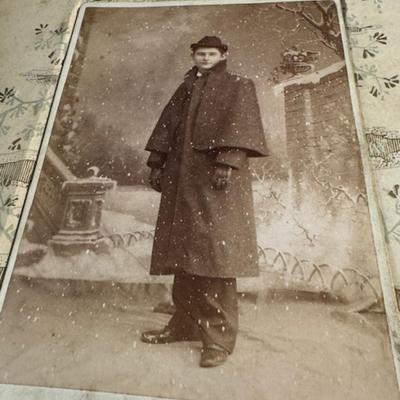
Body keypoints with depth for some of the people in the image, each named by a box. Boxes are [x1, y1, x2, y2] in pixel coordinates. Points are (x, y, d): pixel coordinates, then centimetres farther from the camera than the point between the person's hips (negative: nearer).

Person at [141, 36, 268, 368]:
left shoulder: (238, 87, 12)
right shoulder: (185, 89, 27)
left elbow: (240, 125, -5)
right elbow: (167, 126, 20)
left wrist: (227, 161, -20)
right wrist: (157, 163, 8)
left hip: (216, 177, -5)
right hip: (183, 177, 6)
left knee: (213, 250, -13)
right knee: (183, 250, 3)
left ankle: (220, 336, -7)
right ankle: (185, 324, 12)